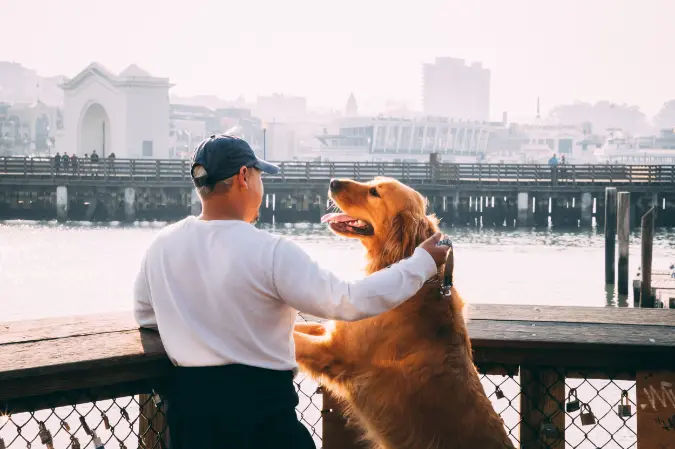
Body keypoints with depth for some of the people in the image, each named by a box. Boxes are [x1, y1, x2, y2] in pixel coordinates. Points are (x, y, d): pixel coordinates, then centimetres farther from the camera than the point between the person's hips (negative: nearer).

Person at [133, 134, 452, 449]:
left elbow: (145, 315, 16)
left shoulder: (162, 245, 0)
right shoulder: (270, 252, -16)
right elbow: (350, 301, -16)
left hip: (188, 401, 5)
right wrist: (423, 262, -7)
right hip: (260, 404, -5)